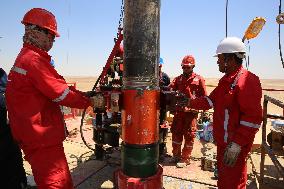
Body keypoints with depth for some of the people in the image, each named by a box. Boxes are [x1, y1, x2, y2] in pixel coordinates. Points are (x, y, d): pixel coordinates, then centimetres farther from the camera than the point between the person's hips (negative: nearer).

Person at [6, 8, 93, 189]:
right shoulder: (34, 60, -18)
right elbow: (62, 94, -17)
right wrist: (89, 101, -2)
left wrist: (82, 94, 9)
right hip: (42, 139, -10)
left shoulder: (25, 57, 16)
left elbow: (57, 86, 14)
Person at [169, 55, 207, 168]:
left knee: (189, 135, 5)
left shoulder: (199, 79, 0)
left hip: (191, 112, -3)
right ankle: (176, 155, 28)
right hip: (179, 110, 4)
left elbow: (204, 97, 1)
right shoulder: (178, 79, 10)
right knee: (176, 133, 11)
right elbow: (170, 88, -3)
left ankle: (185, 158, 19)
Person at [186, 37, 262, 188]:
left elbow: (253, 118, -25)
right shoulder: (226, 80, 11)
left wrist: (236, 144, -26)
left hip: (235, 146, -9)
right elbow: (211, 100, 16)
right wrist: (189, 102, 10)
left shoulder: (247, 80, -21)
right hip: (223, 141, 9)